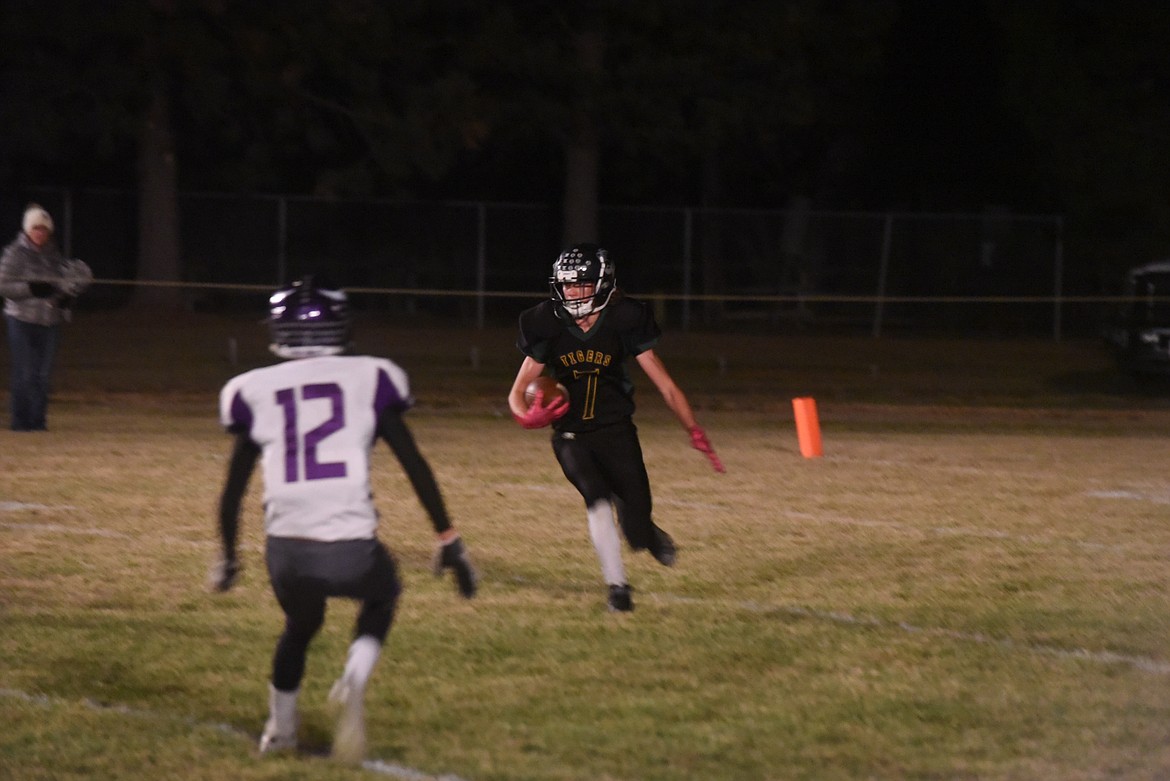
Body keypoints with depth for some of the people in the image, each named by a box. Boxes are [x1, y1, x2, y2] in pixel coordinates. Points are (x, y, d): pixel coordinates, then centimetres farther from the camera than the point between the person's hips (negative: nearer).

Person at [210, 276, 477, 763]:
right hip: (352, 548, -2)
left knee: (300, 624, 32)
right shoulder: (368, 380, 7)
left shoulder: (255, 392, 11)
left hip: (287, 552, 2)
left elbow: (234, 488, 14)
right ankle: (354, 682, 4)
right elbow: (414, 465, 4)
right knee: (381, 596, 30)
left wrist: (227, 556, 27)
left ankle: (280, 731, 39)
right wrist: (448, 541, 8)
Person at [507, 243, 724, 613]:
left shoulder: (624, 322, -11)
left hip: (616, 432, -1)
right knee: (596, 496, -27)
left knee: (638, 532, -7)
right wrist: (527, 415, -26)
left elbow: (665, 384, -5)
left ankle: (646, 532, 33)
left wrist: (696, 433, -10)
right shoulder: (548, 326, -7)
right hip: (571, 437, 1)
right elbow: (517, 392, -2)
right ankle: (617, 586, -10)